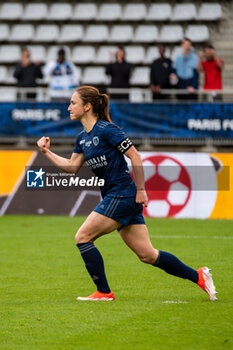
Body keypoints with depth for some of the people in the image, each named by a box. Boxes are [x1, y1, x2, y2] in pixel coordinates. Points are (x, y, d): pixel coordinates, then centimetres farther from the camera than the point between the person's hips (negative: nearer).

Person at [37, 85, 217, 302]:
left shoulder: (106, 130, -13)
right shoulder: (83, 137, 13)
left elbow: (135, 156, -13)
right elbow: (72, 167, 17)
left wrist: (140, 190, -13)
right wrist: (47, 152, 9)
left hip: (123, 195, -9)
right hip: (113, 196, 9)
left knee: (82, 237, -8)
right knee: (147, 254, 8)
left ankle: (104, 292, -3)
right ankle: (198, 276, 14)